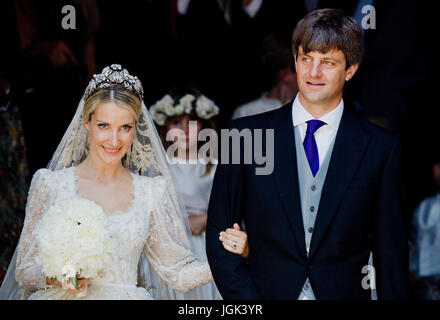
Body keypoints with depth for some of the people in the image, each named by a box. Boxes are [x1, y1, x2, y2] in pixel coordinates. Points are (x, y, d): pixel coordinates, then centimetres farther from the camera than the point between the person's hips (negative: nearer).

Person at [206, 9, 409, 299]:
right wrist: (248, 302, -10)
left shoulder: (380, 147, -2)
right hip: (265, 293, 0)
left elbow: (390, 252, 0)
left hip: (345, 294, 0)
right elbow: (219, 235, 0)